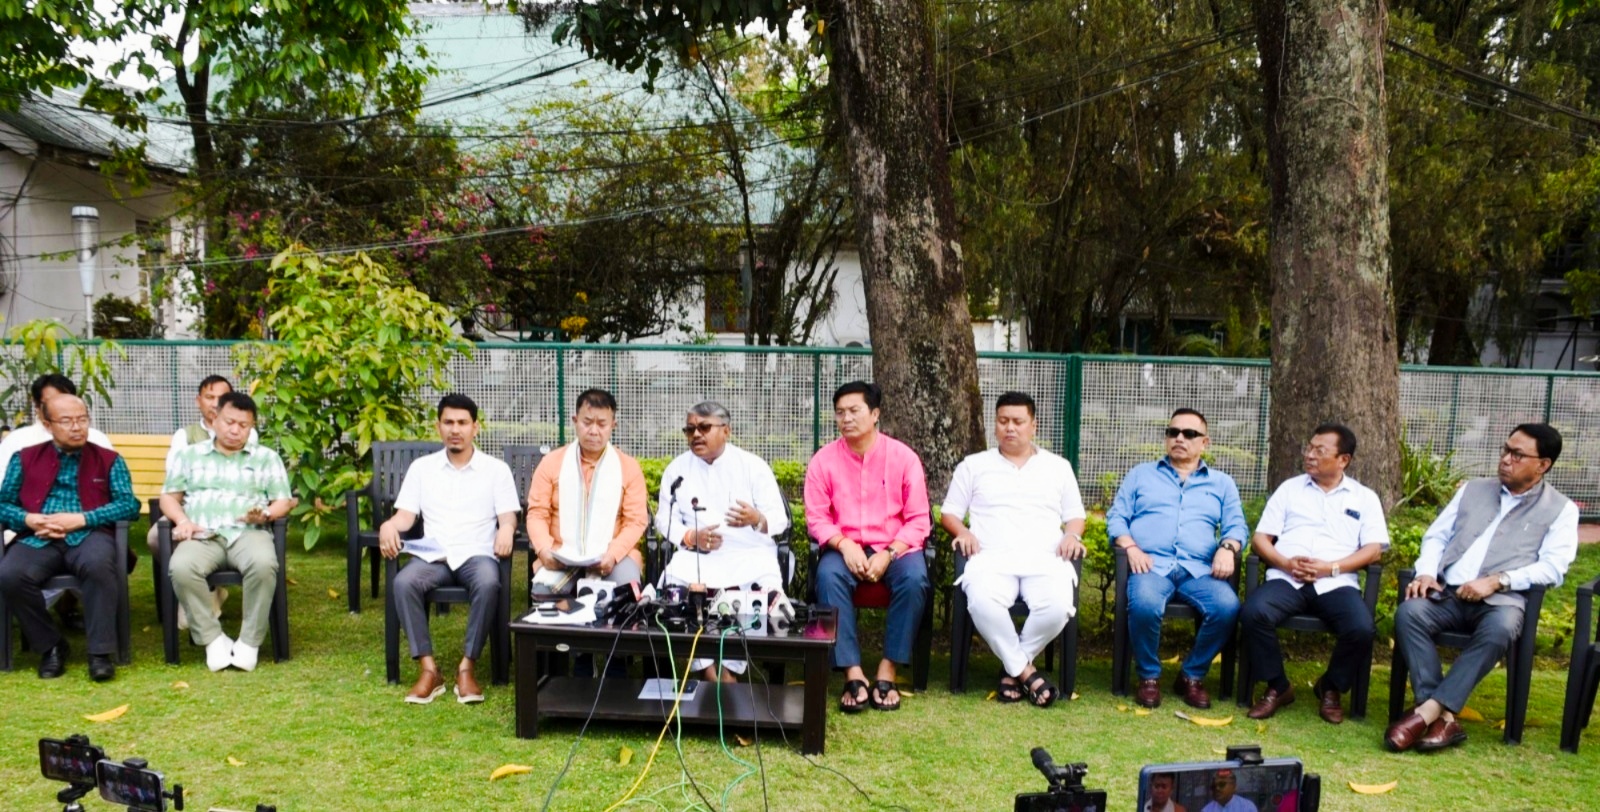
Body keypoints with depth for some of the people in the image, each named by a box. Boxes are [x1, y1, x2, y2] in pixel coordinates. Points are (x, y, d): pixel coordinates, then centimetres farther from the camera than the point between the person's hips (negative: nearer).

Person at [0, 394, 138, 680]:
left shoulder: (109, 460, 13)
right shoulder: (25, 458, 18)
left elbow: (129, 504, 1)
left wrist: (81, 519, -11)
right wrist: (29, 520, -8)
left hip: (89, 535, -2)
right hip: (38, 539, 2)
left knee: (99, 565, -37)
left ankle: (101, 651, -26)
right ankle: (50, 645, -7)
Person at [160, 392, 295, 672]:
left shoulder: (266, 457, 21)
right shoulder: (190, 454, 24)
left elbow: (283, 502, 14)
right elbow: (169, 496, 19)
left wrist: (265, 515, -9)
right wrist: (182, 520, -4)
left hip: (248, 532, -1)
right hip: (203, 535, 1)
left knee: (264, 563, -37)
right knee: (181, 567, -34)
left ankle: (249, 641, -22)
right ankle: (213, 638, -19)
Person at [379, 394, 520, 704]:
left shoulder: (496, 469, 9)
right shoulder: (421, 467, 14)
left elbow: (508, 517, 2)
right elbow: (406, 515, 9)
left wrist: (506, 529, -23)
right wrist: (389, 525, -15)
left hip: (477, 554, -2)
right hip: (433, 556, 2)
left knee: (488, 584, -36)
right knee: (404, 582, -31)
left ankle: (467, 667, -23)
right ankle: (428, 668, -23)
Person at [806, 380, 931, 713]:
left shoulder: (903, 457, -3)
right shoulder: (824, 459, -1)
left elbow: (918, 520, -2)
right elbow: (817, 518, 0)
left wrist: (889, 554, -17)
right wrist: (844, 545, -19)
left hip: (895, 547, 0)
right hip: (845, 547, 1)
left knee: (914, 579, -31)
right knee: (828, 576, -32)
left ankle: (886, 672, -21)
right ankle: (853, 674, -29)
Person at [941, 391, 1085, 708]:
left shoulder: (1058, 467, 23)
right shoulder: (973, 466, 19)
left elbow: (1075, 515, 23)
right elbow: (948, 513, 17)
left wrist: (1072, 534, 0)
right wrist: (963, 532, -5)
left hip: (1045, 559, 1)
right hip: (993, 558, -1)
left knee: (1057, 606, -33)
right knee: (982, 602, -37)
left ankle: (1012, 667, -9)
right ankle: (1025, 671, -16)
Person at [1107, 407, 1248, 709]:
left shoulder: (1222, 483, 24)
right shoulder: (1141, 474, 21)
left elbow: (1237, 526, 13)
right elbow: (1116, 516, 12)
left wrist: (1227, 548, -10)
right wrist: (1131, 548, -8)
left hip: (1199, 569, 2)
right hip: (1151, 565, -1)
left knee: (1227, 607, -30)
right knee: (1144, 604, -36)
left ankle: (1192, 675, -5)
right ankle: (1149, 676, -9)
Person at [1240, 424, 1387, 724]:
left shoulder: (1364, 498, 17)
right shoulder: (1290, 488, 19)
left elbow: (1373, 549, 5)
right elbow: (1260, 538, 12)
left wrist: (1331, 568, -11)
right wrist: (1285, 563, -8)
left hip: (1336, 582, 0)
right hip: (1286, 578, 1)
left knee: (1362, 629, -30)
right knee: (1253, 612, -31)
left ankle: (1330, 688, 2)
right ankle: (1277, 687, -6)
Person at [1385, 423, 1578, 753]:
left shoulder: (1561, 509, 11)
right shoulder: (1473, 489, 21)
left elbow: (1552, 567, -2)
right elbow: (1436, 536, 17)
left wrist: (1496, 581, -17)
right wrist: (1426, 573, -3)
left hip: (1502, 599, -3)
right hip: (1447, 593, 3)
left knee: (1500, 629, -38)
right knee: (1408, 611, -30)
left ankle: (1428, 710, -34)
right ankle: (1444, 717, -30)